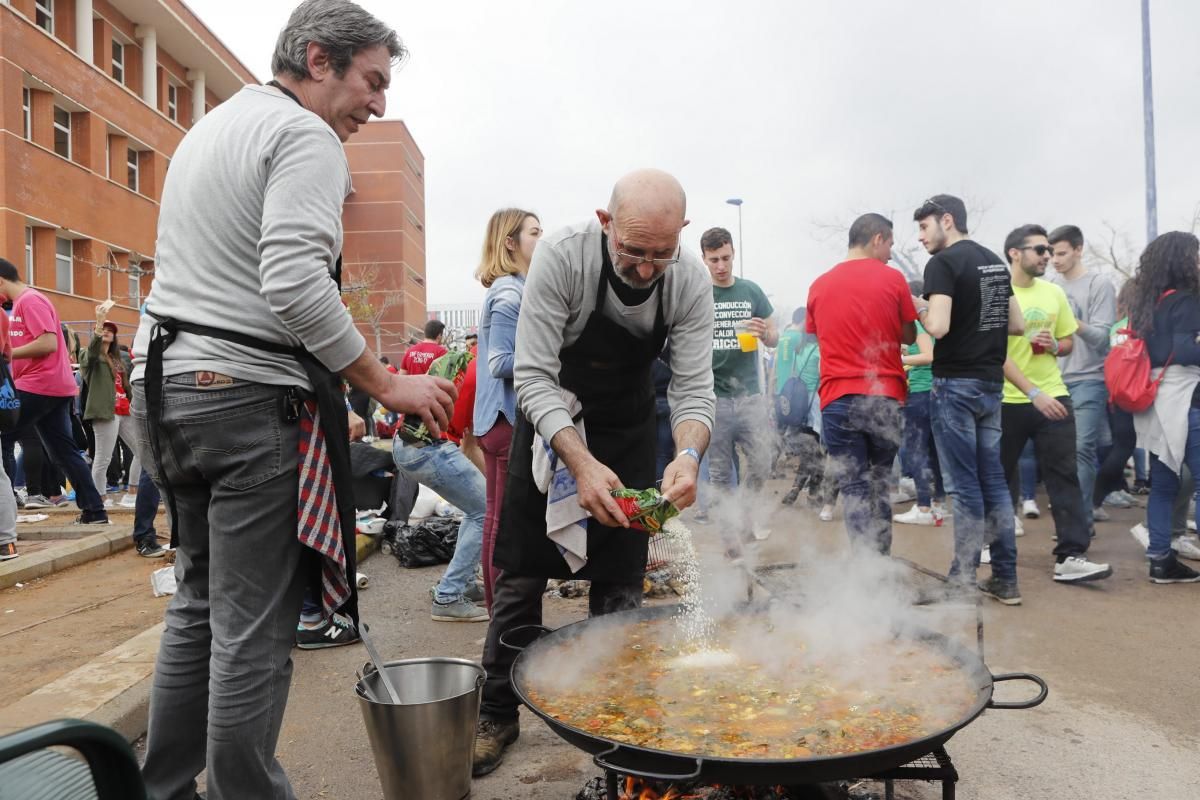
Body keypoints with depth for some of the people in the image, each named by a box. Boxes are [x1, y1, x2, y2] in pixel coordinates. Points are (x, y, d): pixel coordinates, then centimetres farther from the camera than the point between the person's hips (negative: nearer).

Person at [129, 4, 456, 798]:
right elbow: (295, 283, -22)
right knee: (253, 630, -2)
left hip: (168, 381, 10)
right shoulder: (307, 136, -8)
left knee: (199, 605, 18)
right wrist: (388, 384, -16)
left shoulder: (209, 127, 22)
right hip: (250, 396, -10)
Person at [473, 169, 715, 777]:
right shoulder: (561, 257, -30)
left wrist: (688, 455, -41)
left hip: (627, 424, 2)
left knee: (620, 579, 5)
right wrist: (580, 463, -43)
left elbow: (693, 388, -19)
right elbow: (533, 377, -30)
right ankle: (498, 714, 19)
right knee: (521, 571, 3)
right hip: (550, 418, -2)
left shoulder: (690, 281, -21)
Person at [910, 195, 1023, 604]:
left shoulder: (943, 263, -11)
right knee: (993, 479, 11)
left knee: (964, 485, -3)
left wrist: (919, 308, -3)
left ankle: (963, 581, 5)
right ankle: (1005, 579, 17)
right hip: (991, 383, 7)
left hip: (956, 384, -7)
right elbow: (1017, 325, 17)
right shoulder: (995, 262, 14)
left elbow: (938, 327, -21)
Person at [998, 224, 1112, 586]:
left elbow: (1069, 343, 18)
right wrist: (1034, 394, -21)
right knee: (1001, 475, 9)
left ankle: (1070, 557, -1)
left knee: (1064, 476, -2)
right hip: (1008, 401, -4)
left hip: (1054, 396, 4)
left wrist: (1054, 345, -7)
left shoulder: (1054, 293, 7)